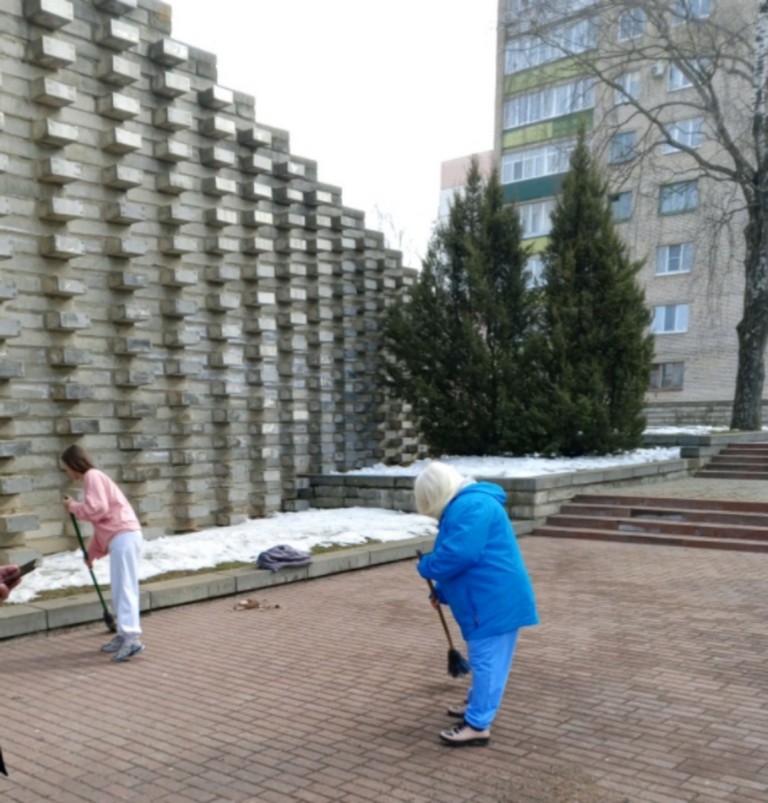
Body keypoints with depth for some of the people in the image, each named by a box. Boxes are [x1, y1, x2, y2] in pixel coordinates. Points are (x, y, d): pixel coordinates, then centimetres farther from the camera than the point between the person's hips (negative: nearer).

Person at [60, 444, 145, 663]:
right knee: (119, 590, 14)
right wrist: (92, 552, 30)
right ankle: (124, 635, 21)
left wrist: (73, 506, 0)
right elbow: (101, 520, 27)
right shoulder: (93, 478, 24)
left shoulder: (92, 476, -4)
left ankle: (132, 639, -19)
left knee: (125, 588, -14)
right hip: (119, 537, 10)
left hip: (124, 536, -10)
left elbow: (98, 509, -17)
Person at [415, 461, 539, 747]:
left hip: (494, 599, -11)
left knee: (486, 660, -4)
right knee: (484, 659, 22)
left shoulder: (471, 506, -19)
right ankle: (477, 705, 36)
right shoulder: (466, 506, 17)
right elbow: (464, 555, 25)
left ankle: (478, 725, 2)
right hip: (493, 597, 11)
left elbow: (459, 554, -28)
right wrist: (443, 593, 22)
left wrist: (426, 567, -10)